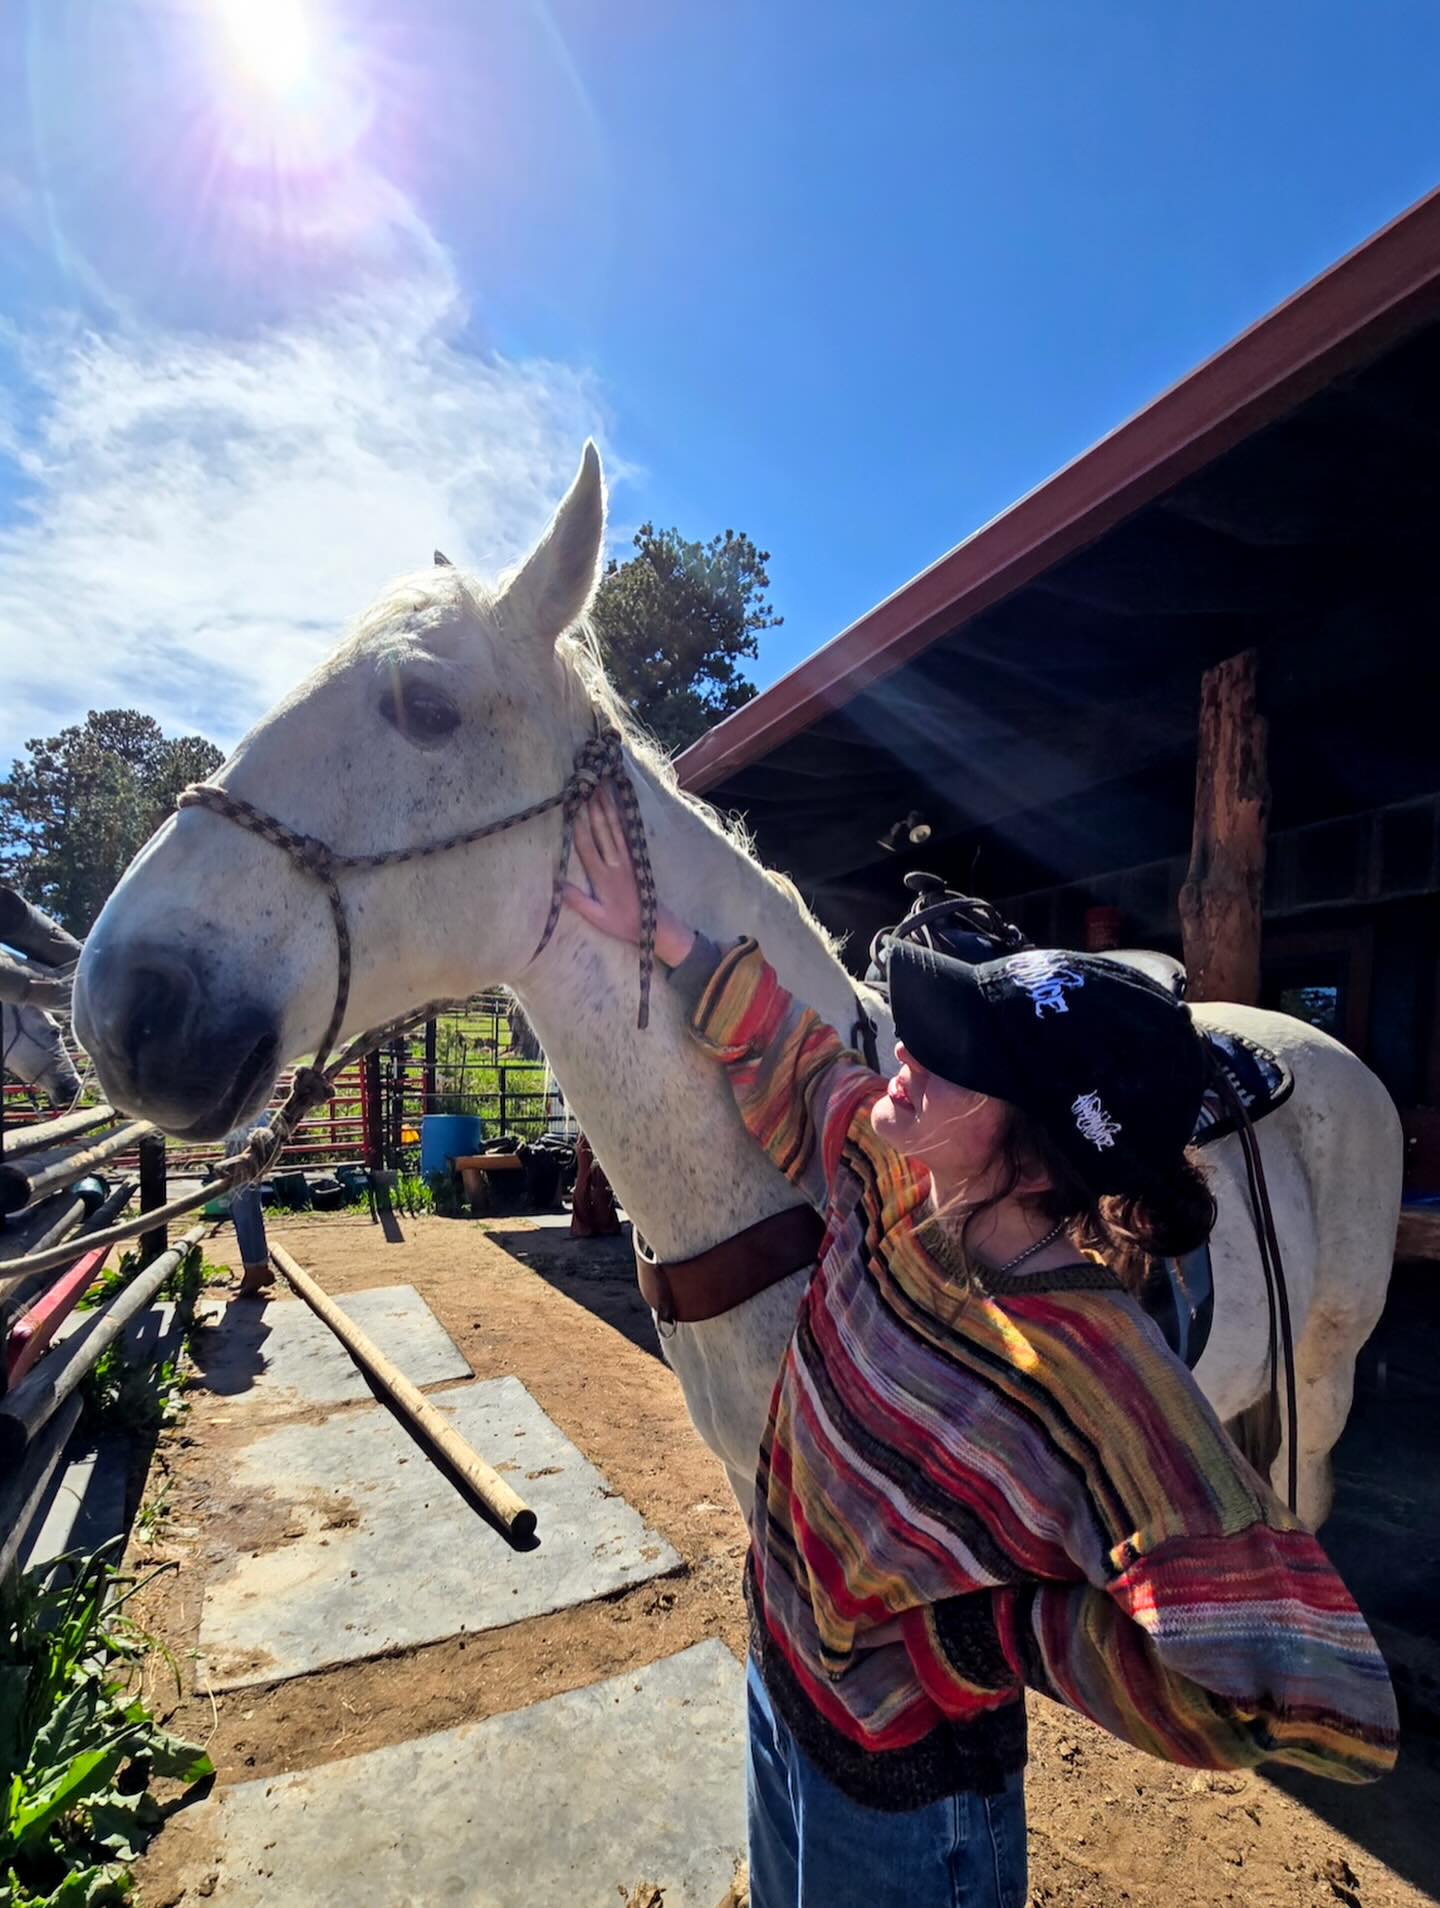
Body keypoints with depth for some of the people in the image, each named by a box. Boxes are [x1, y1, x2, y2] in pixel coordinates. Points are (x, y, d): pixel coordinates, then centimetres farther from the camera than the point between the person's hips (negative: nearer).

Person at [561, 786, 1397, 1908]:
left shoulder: (1099, 1385, -38)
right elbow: (788, 1059, -2)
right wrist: (658, 934, -4)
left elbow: (1321, 1704, -37)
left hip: (899, 1804, -6)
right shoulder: (894, 1185, -19)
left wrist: (1001, 1629, -29)